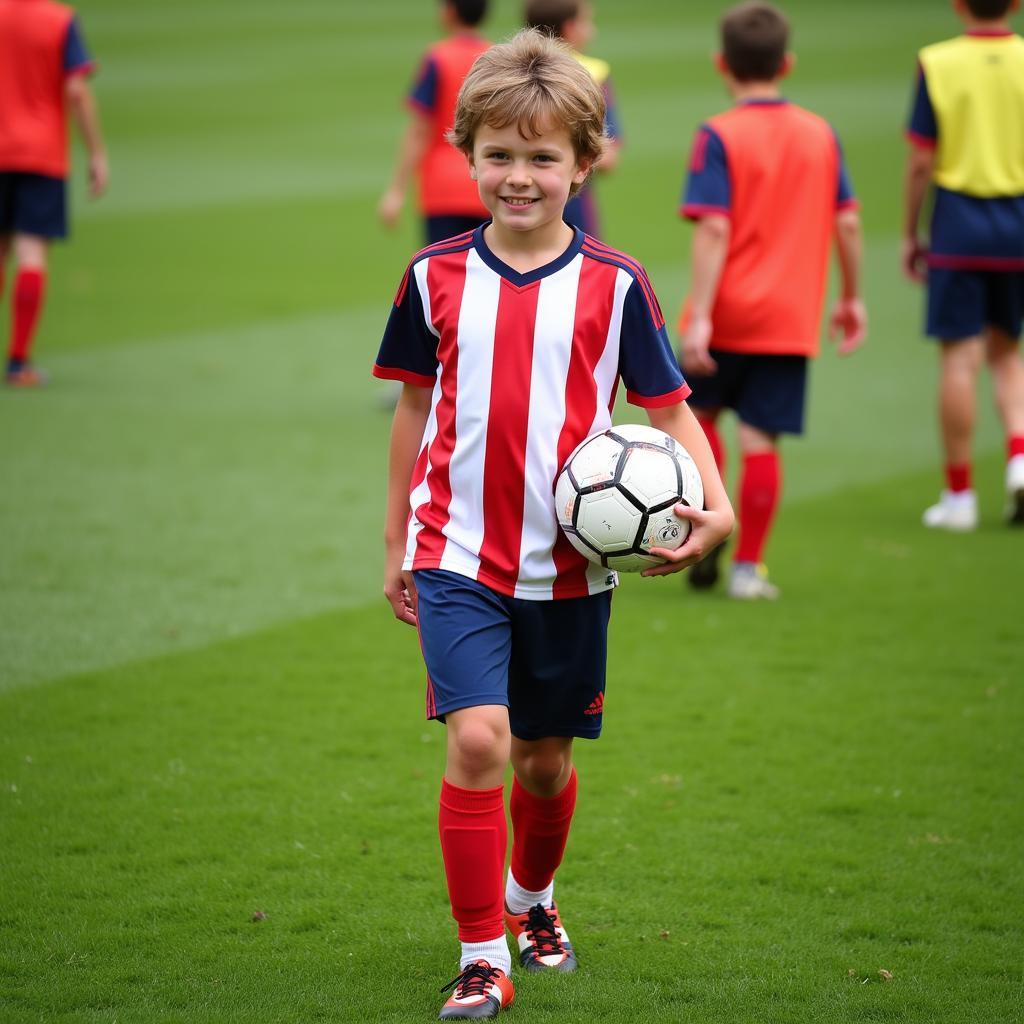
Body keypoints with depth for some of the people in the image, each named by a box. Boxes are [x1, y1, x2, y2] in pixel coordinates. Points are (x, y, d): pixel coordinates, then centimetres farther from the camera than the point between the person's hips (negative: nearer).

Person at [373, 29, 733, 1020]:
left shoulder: (614, 286, -4)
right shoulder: (437, 277, 0)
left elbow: (670, 408, 1)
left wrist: (714, 504, -17)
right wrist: (396, 544, 15)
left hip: (570, 564, 1)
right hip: (458, 556, -1)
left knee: (546, 759, 13)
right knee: (476, 739, -18)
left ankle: (531, 898, 43)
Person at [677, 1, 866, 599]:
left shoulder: (719, 137, -9)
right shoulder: (820, 134, 3)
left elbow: (713, 231, -17)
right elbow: (846, 221, 5)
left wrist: (699, 316, -18)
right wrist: (852, 298, 16)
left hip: (729, 312, -2)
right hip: (792, 319, 2)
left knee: (701, 411, 20)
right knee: (761, 438, 4)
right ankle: (749, 566, 4)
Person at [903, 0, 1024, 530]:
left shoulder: (937, 64, -7)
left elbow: (921, 161, -6)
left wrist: (910, 234, 4)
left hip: (959, 226, -2)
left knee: (960, 356, 1)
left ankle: (959, 493, 5)